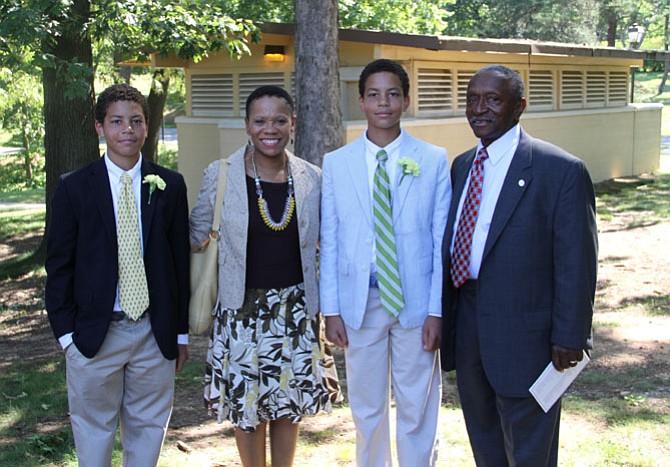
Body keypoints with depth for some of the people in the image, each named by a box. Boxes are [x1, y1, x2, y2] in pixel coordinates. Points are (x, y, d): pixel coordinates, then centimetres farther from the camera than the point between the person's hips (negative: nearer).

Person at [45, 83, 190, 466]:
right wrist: (66, 332, -5)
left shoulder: (170, 186, 2)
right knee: (93, 433, 12)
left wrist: (181, 331, 5)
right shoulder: (74, 188, -2)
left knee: (149, 429, 14)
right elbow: (59, 266, 0)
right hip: (94, 333, -1)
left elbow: (180, 259, 5)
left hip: (156, 333, 1)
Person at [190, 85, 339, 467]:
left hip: (296, 309, 2)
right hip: (243, 309, -1)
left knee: (290, 403, 13)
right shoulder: (220, 175, -6)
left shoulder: (313, 178, -1)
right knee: (247, 405, 10)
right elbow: (196, 235, 4)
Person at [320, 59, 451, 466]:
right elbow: (329, 242, 3)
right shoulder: (336, 164, 2)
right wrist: (331, 310, 0)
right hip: (360, 302, 2)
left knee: (418, 410, 9)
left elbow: (442, 239, -3)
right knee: (367, 410, 14)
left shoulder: (434, 160, -2)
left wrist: (437, 310, -7)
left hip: (415, 301, -1)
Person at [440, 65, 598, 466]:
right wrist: (446, 319, 10)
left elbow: (576, 262, -13)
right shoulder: (462, 166, 9)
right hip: (467, 334, 7)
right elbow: (454, 246, 11)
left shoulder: (561, 170, -13)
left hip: (524, 339, -7)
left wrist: (570, 338, -14)